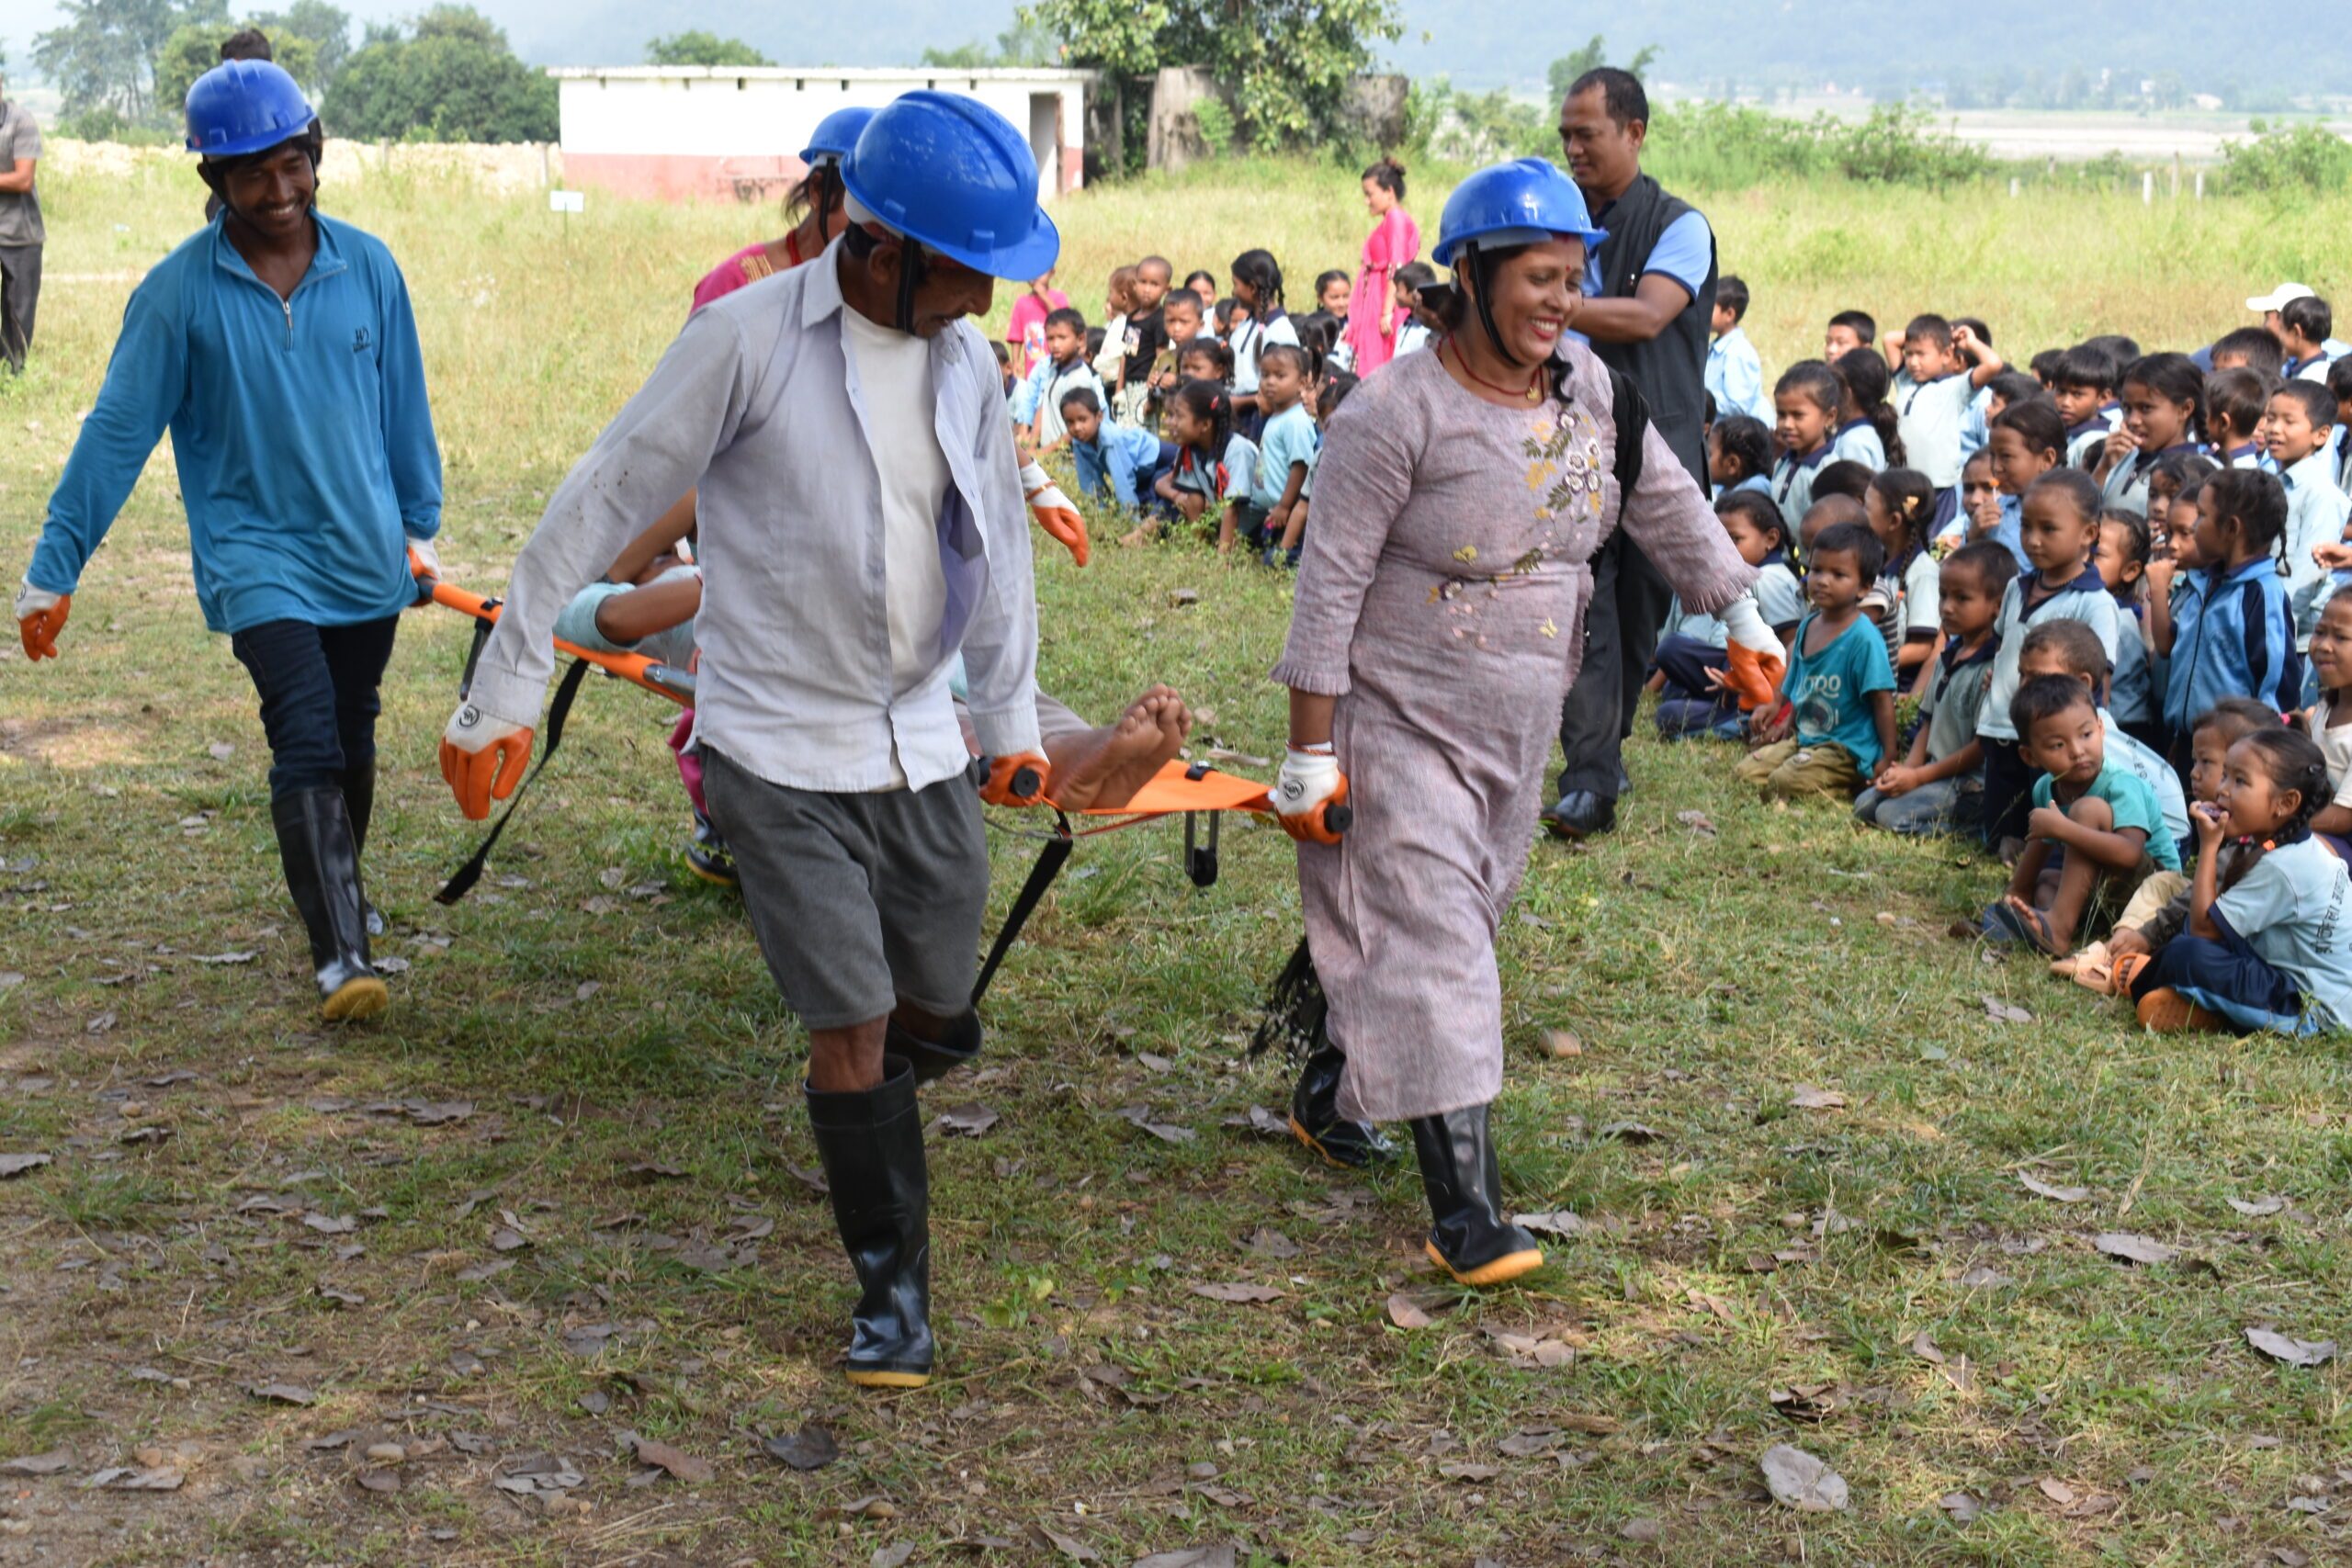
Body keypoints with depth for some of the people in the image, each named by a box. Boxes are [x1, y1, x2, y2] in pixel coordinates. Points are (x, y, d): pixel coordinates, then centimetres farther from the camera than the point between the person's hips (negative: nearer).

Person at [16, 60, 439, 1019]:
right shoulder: (180, 291, -9)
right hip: (256, 555, -4)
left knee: (352, 745, 15)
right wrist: (53, 569, -5)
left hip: (366, 555, 4)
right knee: (307, 743, -19)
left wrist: (419, 524, 18)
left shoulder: (367, 268, -1)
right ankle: (339, 957, -22)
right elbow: (117, 432, -5)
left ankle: (340, 896, 39)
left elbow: (404, 406, 11)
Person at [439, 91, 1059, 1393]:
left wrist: (1010, 721, 21)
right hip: (781, 749, -5)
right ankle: (892, 1287, 11)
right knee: (851, 1027, -6)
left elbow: (997, 541, 15)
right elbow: (600, 502, -10)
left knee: (938, 1018, 12)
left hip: (922, 743, 5)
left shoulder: (964, 358, 2)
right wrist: (503, 693, -8)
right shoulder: (747, 338, -16)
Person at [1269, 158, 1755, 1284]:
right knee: (1432, 940, -10)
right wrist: (1310, 752, -18)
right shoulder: (1397, 413, -18)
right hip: (1400, 724, -7)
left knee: (1449, 925, 18)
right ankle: (1463, 1210, -10)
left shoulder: (1590, 389, 1)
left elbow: (1670, 506, 14)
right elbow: (1331, 585, -17)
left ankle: (1330, 1097, 40)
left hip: (1517, 728, 7)